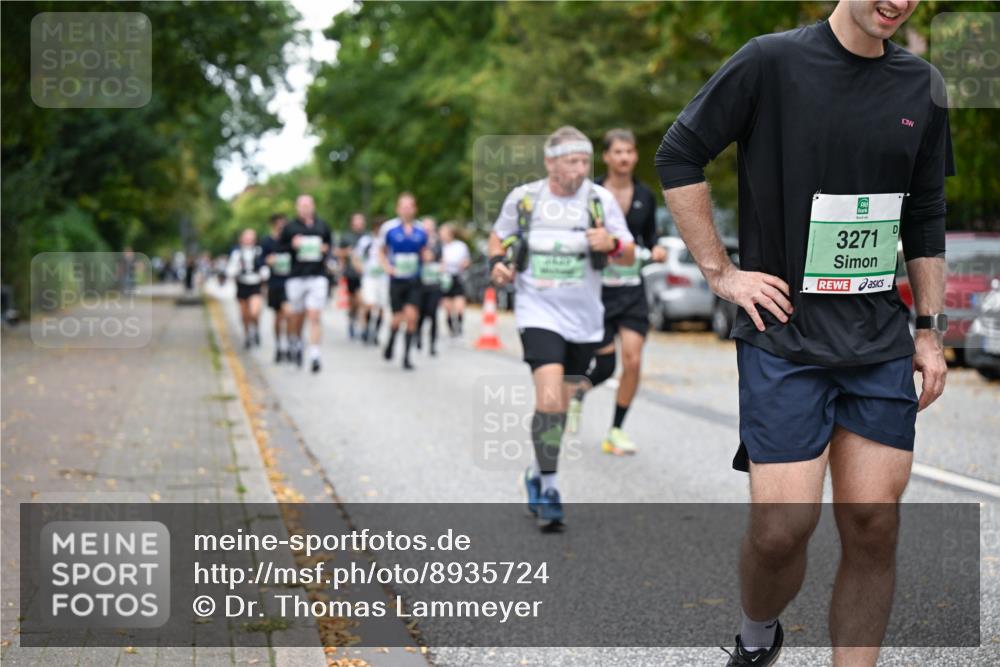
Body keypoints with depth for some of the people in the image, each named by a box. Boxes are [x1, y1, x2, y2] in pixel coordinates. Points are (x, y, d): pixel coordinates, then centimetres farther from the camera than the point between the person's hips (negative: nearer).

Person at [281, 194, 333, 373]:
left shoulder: (322, 226, 10)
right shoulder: (289, 228, 4)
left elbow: (329, 245, 22)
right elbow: (280, 250, 7)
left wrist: (326, 249, 0)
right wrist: (292, 245, -12)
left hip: (318, 276, 0)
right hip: (296, 277, 0)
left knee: (314, 317, -10)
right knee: (298, 316, 8)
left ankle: (314, 355, -13)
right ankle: (295, 344, 37)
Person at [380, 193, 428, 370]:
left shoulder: (421, 231, 3)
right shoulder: (389, 228, -3)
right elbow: (382, 251, 9)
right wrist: (387, 267, -8)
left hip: (414, 281, 1)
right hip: (397, 280, -1)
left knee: (411, 316, -9)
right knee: (398, 318, -1)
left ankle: (406, 355, 3)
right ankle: (391, 342, 32)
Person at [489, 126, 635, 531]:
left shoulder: (600, 199, -2)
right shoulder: (522, 198, -3)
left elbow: (629, 256, -1)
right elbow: (498, 235, 16)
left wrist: (612, 244, -23)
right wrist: (497, 263, -4)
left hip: (583, 319, 3)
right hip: (539, 312, -2)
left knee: (559, 406, 13)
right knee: (549, 399, -20)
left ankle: (537, 475, 35)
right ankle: (548, 489, -9)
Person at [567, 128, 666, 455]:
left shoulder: (645, 195, 6)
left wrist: (655, 250, -6)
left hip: (632, 289, 3)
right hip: (598, 286, -3)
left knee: (633, 360, -9)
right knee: (604, 365, -4)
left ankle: (616, 431, 6)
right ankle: (578, 391, 32)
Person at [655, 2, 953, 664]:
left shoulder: (923, 85, 8)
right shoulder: (773, 61, -7)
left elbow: (926, 218, 16)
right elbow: (678, 157, -3)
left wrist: (930, 331, 13)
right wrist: (721, 272, -5)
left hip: (881, 344, 4)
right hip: (784, 337, -4)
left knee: (873, 525, 1)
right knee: (782, 530, -7)